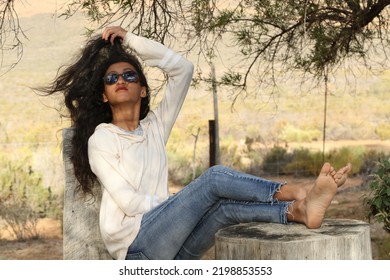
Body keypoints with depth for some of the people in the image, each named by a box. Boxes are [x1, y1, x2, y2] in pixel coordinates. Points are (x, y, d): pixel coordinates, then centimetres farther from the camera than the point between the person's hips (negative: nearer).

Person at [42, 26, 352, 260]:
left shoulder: (155, 127, 20)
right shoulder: (100, 138, 4)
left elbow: (183, 69, 16)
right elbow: (128, 201, -8)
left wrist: (131, 39, 14)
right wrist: (180, 205, -6)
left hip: (169, 252, 6)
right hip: (137, 245, -6)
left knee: (225, 207, -24)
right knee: (216, 177, -22)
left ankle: (298, 210, -42)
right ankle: (298, 193, -25)